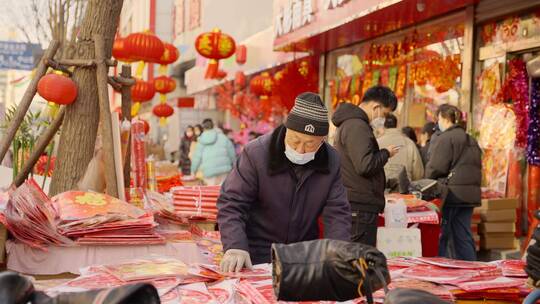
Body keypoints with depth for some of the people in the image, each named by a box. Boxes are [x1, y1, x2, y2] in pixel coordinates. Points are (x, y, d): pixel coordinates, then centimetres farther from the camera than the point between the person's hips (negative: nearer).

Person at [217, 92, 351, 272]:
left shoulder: (332, 161, -6)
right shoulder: (256, 154, -17)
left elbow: (337, 212, -5)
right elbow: (231, 204, -16)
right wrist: (235, 247, -32)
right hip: (258, 255, -3)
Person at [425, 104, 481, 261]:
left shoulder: (445, 138, -10)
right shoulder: (471, 140, 16)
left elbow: (436, 168, -12)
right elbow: (477, 167, 19)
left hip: (451, 194, -8)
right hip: (469, 194, 8)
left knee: (441, 237, 0)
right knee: (464, 237, 11)